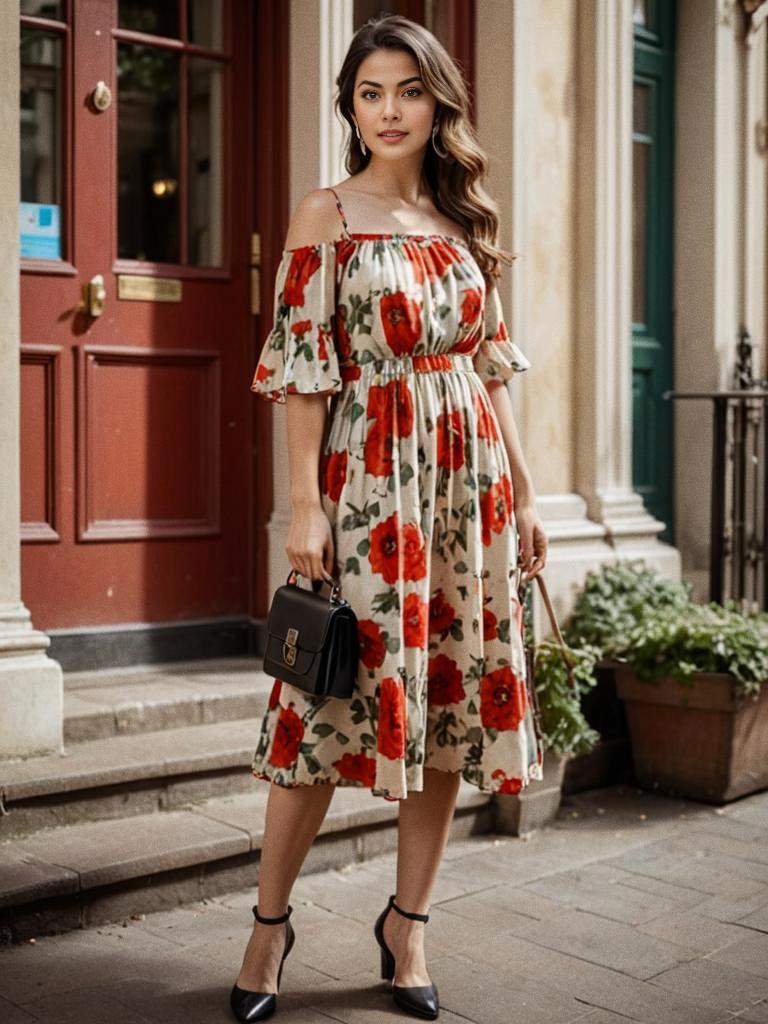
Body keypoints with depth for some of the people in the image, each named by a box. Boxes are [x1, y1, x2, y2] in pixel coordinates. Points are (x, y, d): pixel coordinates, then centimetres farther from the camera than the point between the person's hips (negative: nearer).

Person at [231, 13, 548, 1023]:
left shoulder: (462, 218, 14)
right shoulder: (326, 213, 0)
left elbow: (492, 363, 14)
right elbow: (303, 366, -7)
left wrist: (523, 491, 10)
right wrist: (306, 504, -14)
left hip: (470, 478, 5)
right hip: (370, 473, -5)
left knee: (453, 694, 6)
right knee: (339, 695, -2)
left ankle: (408, 920, 20)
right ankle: (270, 920, 15)